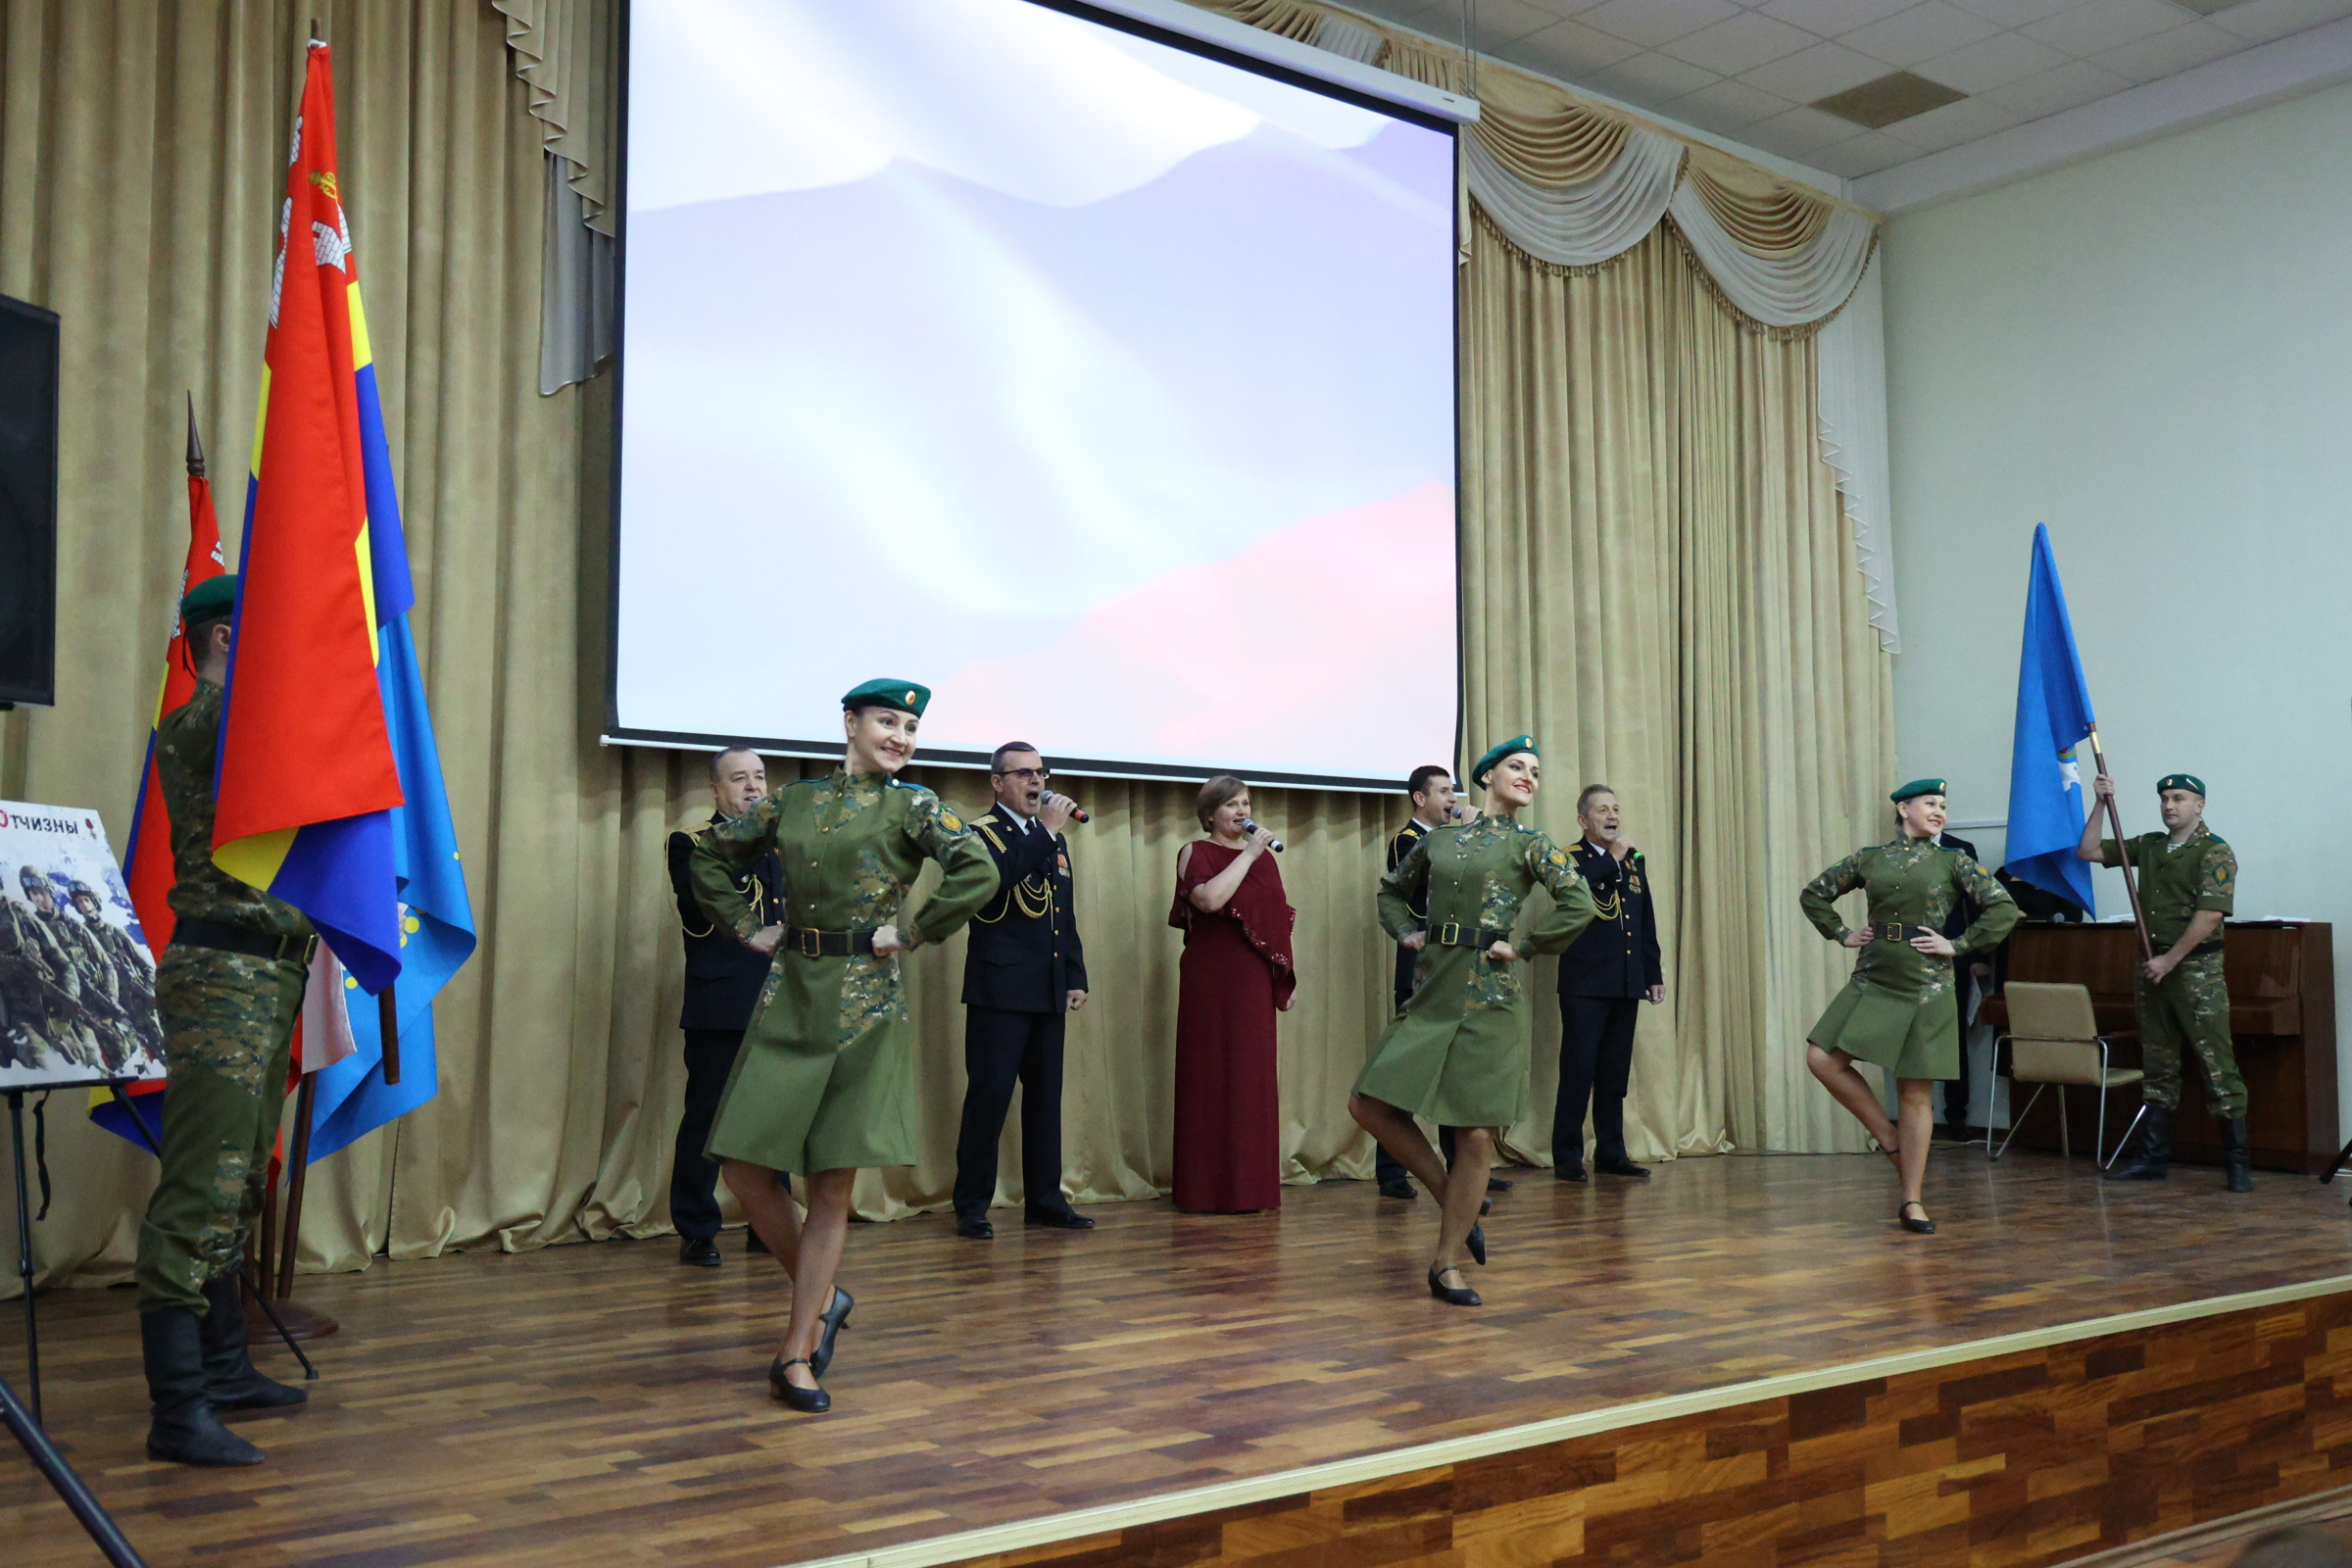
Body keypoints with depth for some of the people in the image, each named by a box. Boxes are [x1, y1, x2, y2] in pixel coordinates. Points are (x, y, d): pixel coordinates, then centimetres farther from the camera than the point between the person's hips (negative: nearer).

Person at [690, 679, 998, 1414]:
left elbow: (979, 873, -14)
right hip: (790, 997, 3)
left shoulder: (912, 806, 0)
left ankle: (798, 1354, 10)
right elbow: (710, 855, 19)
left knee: (831, 1187, 0)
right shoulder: (794, 801, 9)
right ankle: (822, 1298, 23)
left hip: (864, 1006, -3)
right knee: (745, 1168, 0)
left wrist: (912, 932, -12)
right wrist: (747, 926, 9)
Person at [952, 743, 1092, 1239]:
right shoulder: (982, 832, -3)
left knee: (1046, 1098, 10)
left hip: (1049, 992, 7)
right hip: (1000, 989, -7)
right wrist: (1045, 832, -19)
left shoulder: (1054, 838, 18)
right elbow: (995, 878, -25)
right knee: (989, 1096, -6)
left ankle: (1044, 1199, 17)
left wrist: (1076, 978, 15)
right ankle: (972, 1205, 1)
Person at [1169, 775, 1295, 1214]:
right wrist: (1248, 855, -14)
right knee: (1211, 1078, -3)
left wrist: (1287, 977, 13)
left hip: (1254, 981, 5)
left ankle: (1251, 1185, 13)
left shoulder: (1261, 856, 15)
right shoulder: (1195, 853, -1)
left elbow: (1278, 918, 18)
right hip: (1211, 979, -5)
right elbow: (1210, 899, -21)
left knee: (1254, 1078, 6)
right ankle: (1208, 1189, 3)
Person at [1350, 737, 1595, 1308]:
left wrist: (1523, 948, -9)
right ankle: (1455, 1199, 15)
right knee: (1369, 1105, -2)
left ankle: (1447, 1263, 9)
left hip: (1487, 999, -4)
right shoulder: (1438, 841, 13)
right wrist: (1407, 932, 11)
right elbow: (1392, 890, 28)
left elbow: (1579, 907, -12)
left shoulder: (1530, 845, 2)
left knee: (1476, 1135, -5)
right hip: (1430, 993, 4)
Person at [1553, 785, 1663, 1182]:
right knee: (1578, 1071, -5)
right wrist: (1612, 861, -17)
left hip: (1626, 985, 6)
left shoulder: (1635, 861, 16)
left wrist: (1654, 974, 16)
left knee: (1615, 1073, 10)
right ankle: (1567, 1156, 2)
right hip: (1585, 985, -6)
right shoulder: (1570, 859, -1)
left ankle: (1611, 1153, 17)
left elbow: (1647, 923, 19)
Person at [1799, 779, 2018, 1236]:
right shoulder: (1868, 859, 7)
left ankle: (1912, 1201, 10)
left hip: (1925, 988, -2)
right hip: (1872, 982, 3)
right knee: (1822, 1058, -12)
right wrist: (1842, 934, 7)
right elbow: (1814, 894, 18)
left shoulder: (1953, 862, 1)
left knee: (1916, 1093, 0)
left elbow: (2003, 908, -6)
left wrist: (1958, 946, -9)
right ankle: (1889, 1137, 9)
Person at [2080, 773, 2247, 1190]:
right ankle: (2152, 1156, 15)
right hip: (2153, 967, 7)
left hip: (2197, 967, -7)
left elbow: (2209, 915, -15)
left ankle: (2237, 1162, -3)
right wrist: (2102, 805, 8)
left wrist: (2169, 960, -16)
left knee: (2217, 1065, -8)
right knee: (2158, 1066, 10)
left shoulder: (2215, 852, -6)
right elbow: (2089, 851, 18)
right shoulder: (2148, 846, 15)